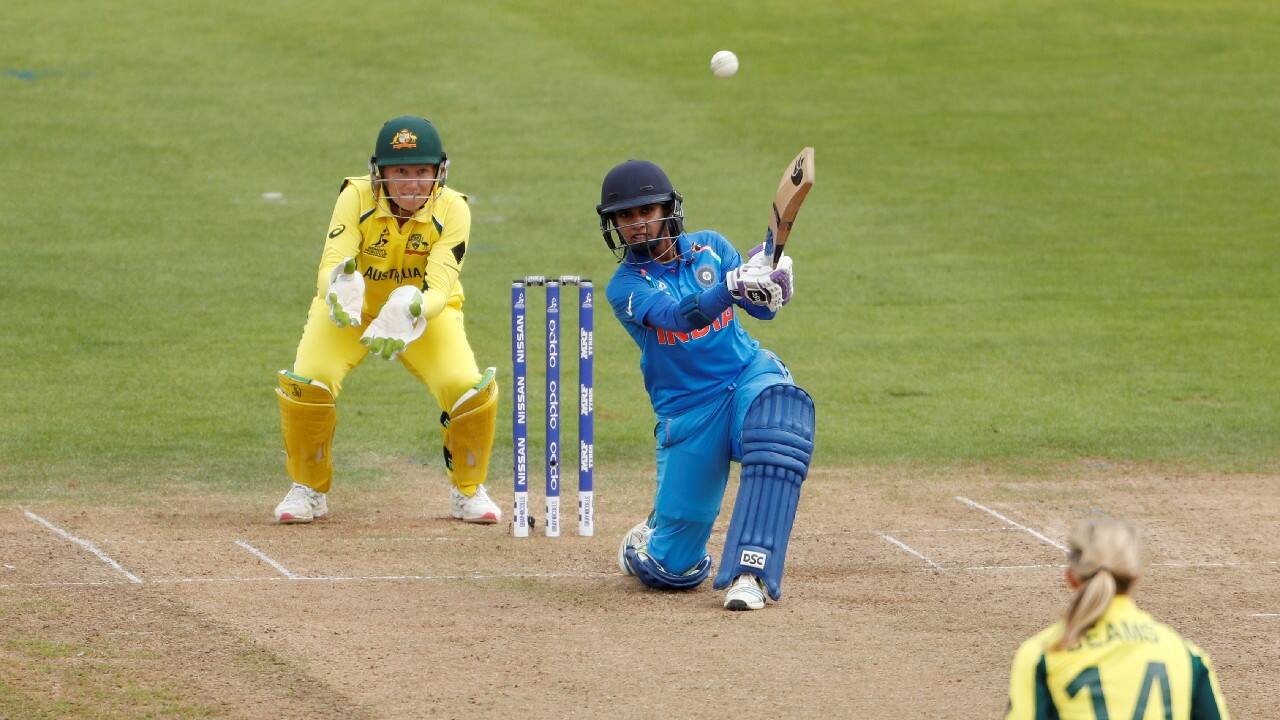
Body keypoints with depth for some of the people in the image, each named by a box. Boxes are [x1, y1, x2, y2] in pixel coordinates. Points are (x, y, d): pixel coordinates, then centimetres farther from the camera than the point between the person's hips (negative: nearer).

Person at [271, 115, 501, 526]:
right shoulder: (357, 198, -25)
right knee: (306, 383, -24)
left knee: (471, 391, -21)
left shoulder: (452, 210, -24)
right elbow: (330, 267, -34)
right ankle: (308, 491, 1)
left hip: (425, 311, 0)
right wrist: (337, 290, -59)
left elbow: (439, 286, -32)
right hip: (350, 308, 0)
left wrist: (413, 312, -55)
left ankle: (469, 492, 7)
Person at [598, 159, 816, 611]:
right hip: (687, 413, -2)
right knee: (675, 567, -3)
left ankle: (750, 573, -37)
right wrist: (732, 286, -44)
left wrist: (770, 289, -32)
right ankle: (644, 544, 39)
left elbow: (761, 308, -8)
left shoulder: (710, 248, 3)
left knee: (779, 412, -38)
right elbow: (678, 316, -27)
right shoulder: (625, 286, -7)